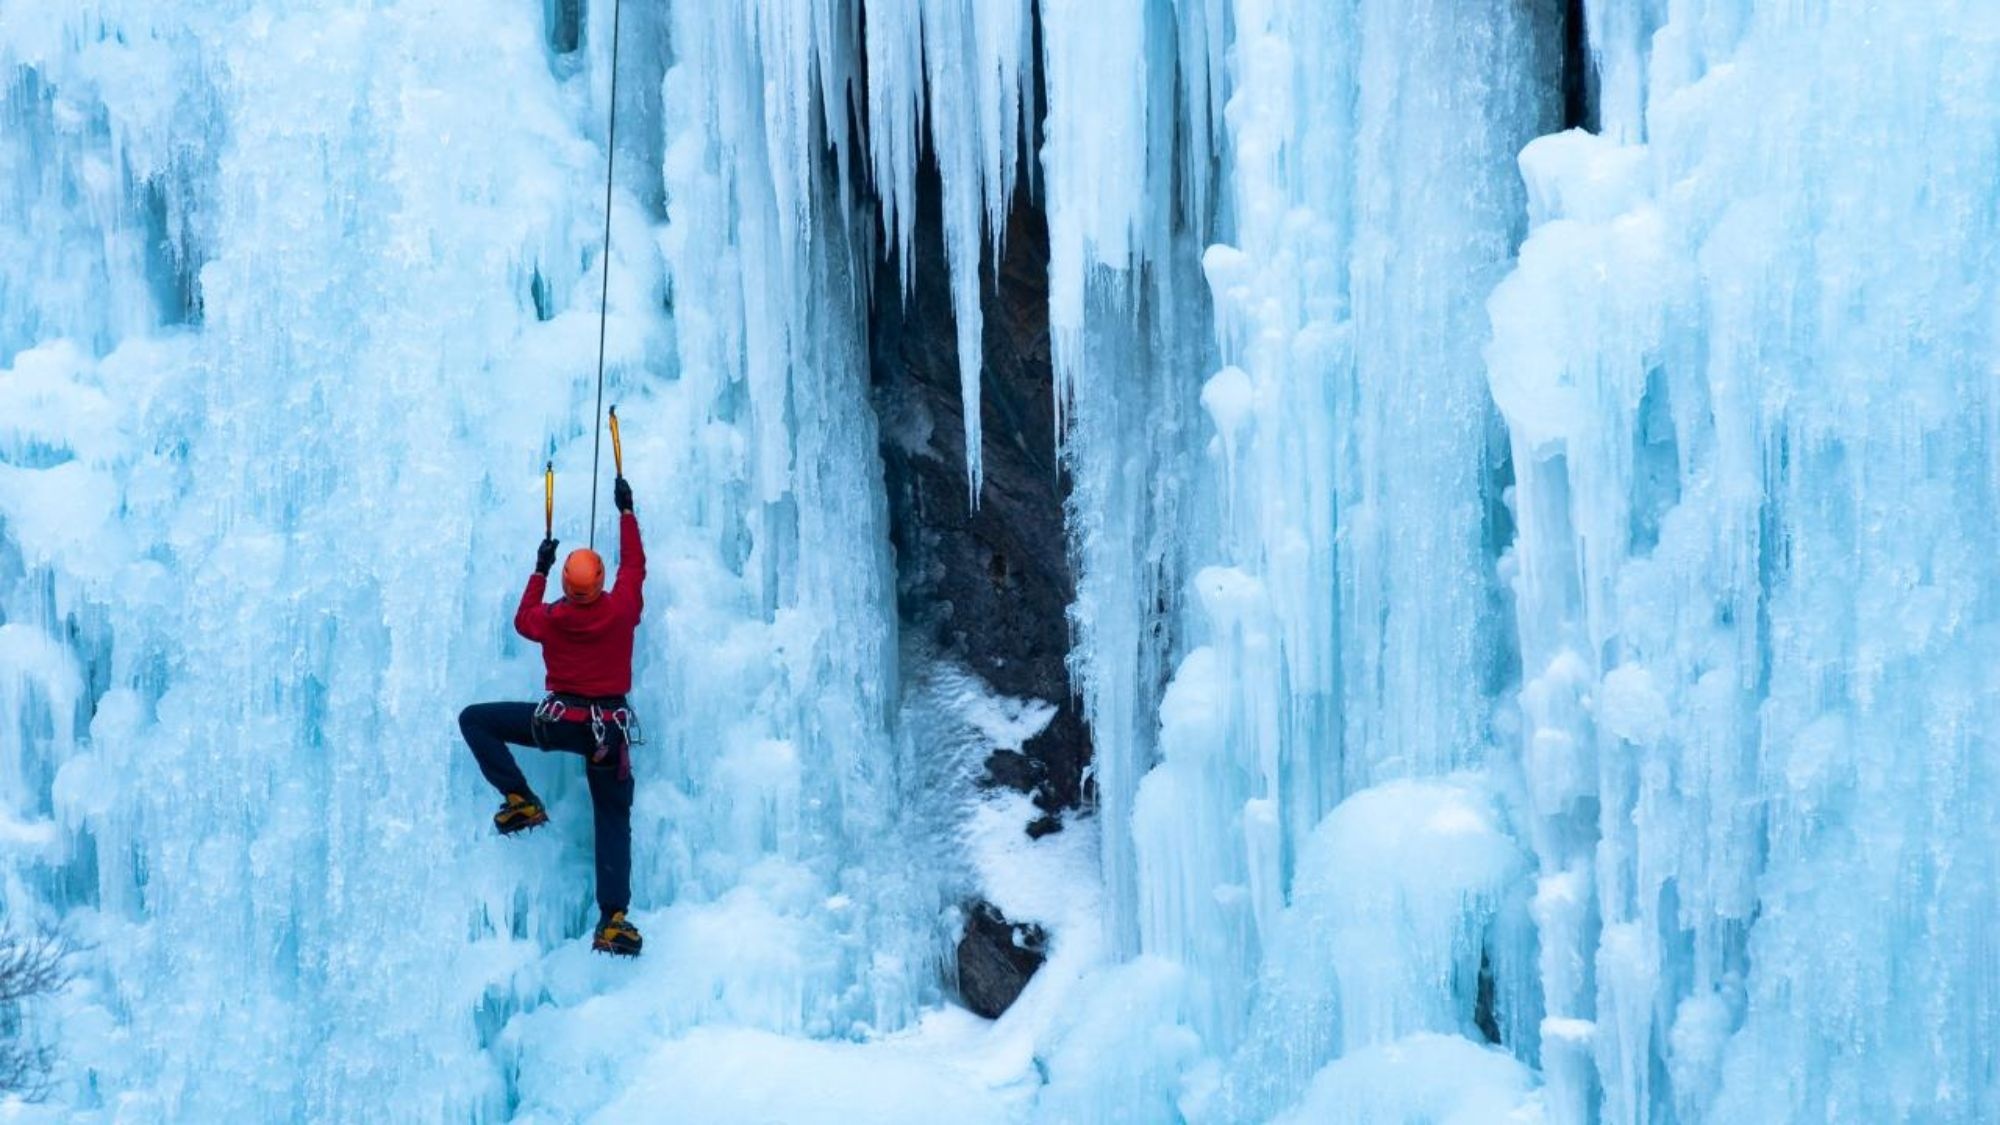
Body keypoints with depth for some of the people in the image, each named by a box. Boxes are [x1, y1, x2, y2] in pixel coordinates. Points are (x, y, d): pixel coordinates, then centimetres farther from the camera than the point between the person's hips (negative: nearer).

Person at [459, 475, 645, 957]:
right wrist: (625, 510, 22)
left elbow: (523, 619, 17)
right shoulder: (621, 609, -7)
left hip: (559, 719, -2)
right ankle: (613, 919, -5)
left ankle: (520, 800, 1)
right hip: (611, 727, 2)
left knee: (474, 719, 11)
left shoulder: (552, 618, -8)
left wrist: (540, 569, 25)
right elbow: (634, 564, 12)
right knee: (613, 821, 8)